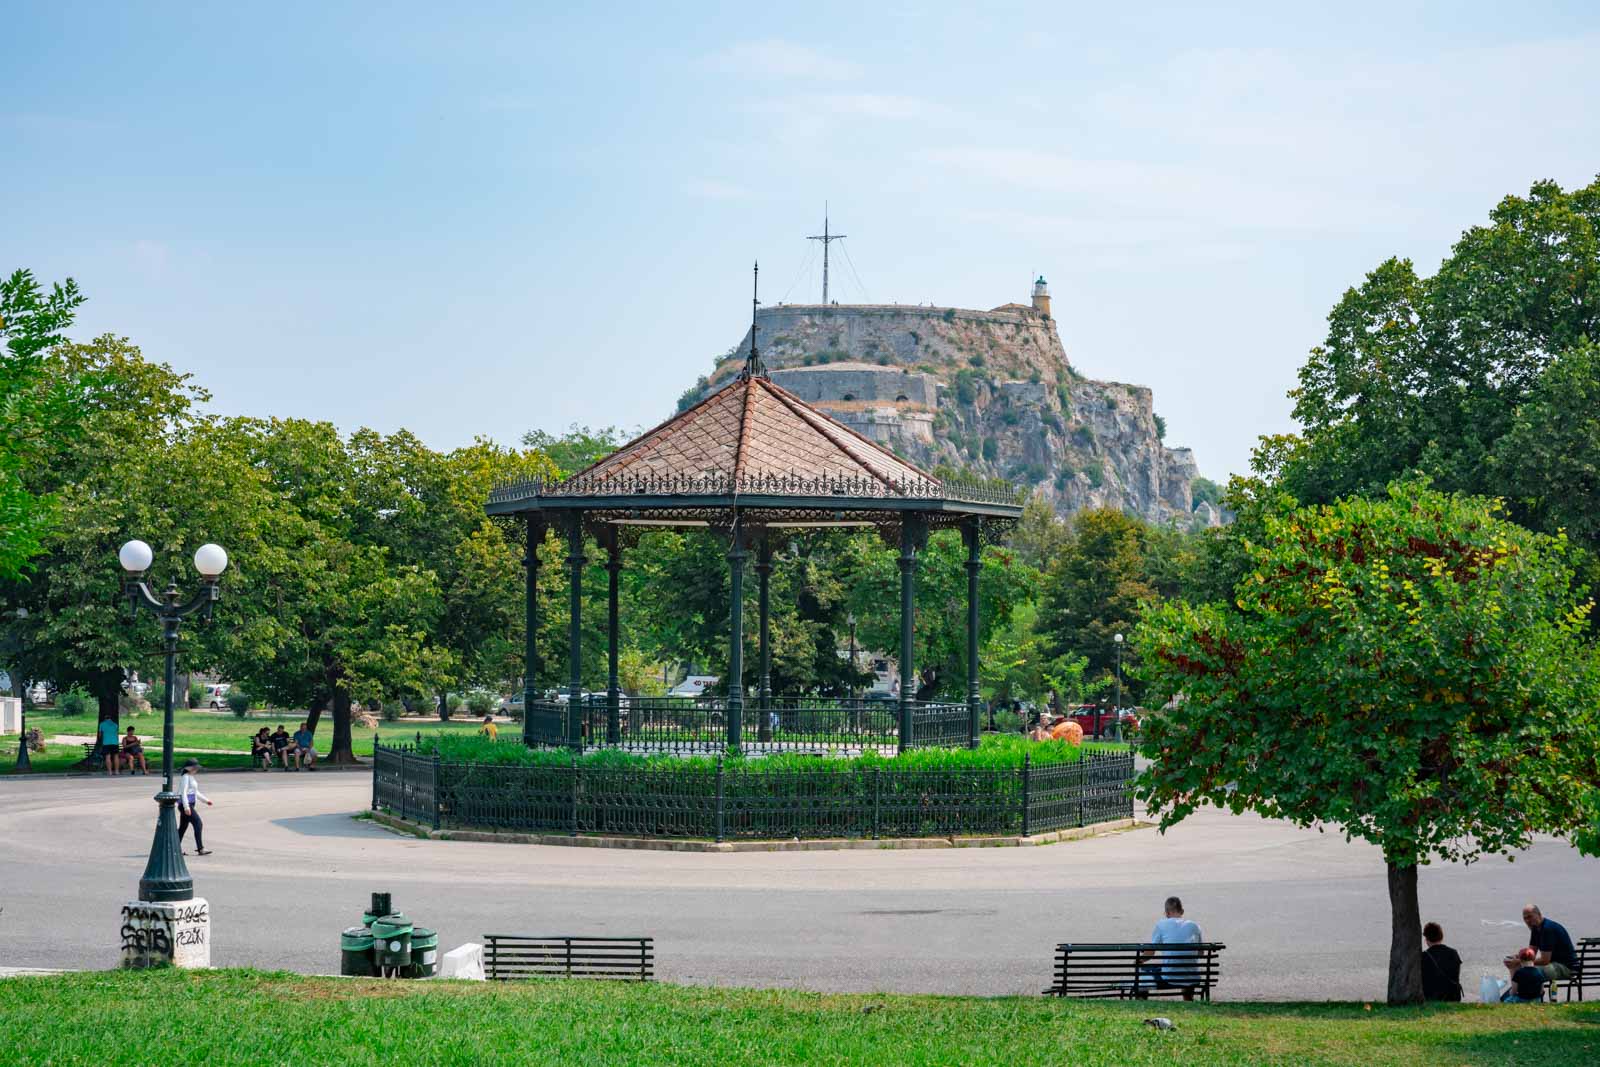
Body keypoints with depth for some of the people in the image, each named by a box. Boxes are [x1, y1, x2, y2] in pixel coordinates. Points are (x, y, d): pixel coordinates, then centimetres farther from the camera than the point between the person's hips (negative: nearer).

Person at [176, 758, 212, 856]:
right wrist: (186, 807, -27)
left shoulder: (191, 777, 18)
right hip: (186, 805, -10)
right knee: (198, 824, -13)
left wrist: (206, 800, 28)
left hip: (189, 806, 10)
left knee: (183, 827, 13)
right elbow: (183, 792, -21)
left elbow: (196, 792, 28)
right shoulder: (185, 778, -13)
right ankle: (200, 849, -14)